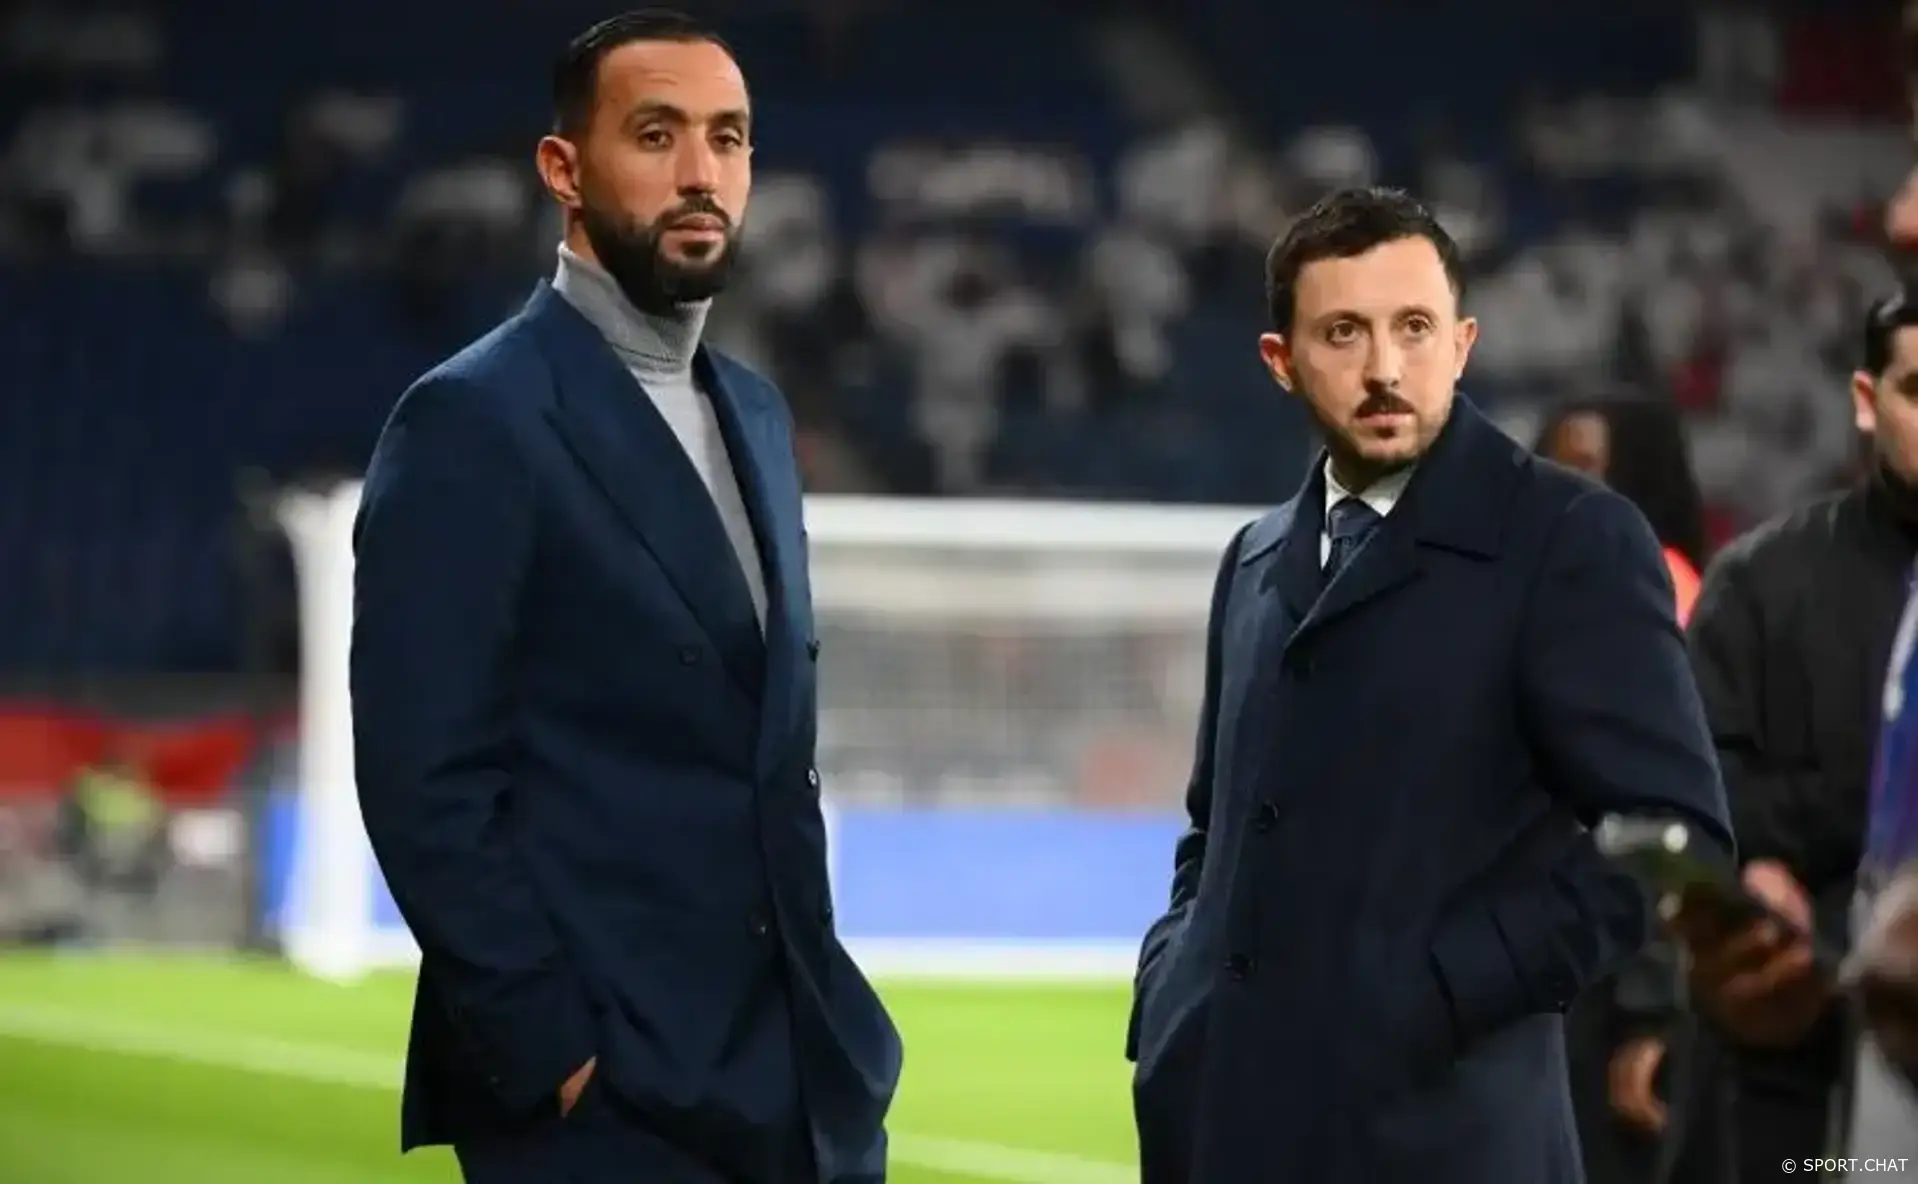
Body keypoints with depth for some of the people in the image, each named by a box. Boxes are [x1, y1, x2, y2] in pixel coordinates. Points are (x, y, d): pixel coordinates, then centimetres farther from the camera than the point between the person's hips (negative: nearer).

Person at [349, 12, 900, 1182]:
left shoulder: (753, 412, 16)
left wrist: (830, 1014, 11)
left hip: (799, 1082, 7)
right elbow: (426, 783, -14)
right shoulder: (475, 422, -8)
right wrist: (554, 1056, -16)